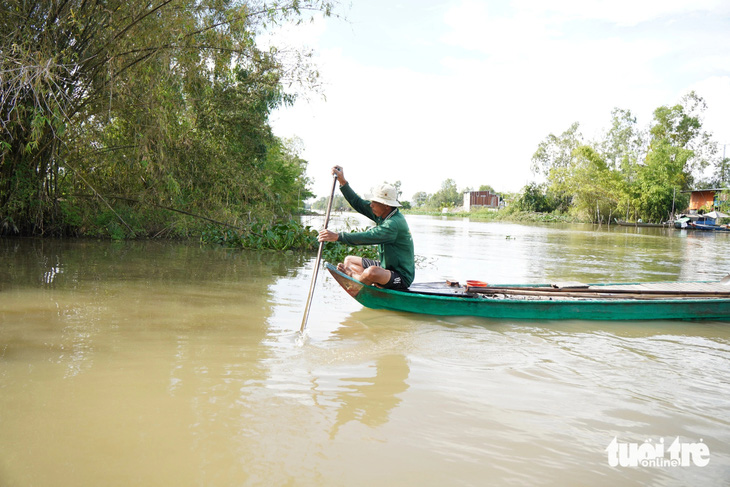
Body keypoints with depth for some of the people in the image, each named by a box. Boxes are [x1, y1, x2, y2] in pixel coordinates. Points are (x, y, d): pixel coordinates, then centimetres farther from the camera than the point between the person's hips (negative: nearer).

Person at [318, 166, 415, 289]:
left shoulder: (394, 223, -27)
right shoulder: (382, 214, 2)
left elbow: (367, 237, -34)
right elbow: (358, 203, 7)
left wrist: (337, 236, -33)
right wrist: (342, 182, 1)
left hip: (402, 276, -9)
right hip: (386, 267, 10)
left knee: (372, 272, -38)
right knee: (349, 260, 16)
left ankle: (352, 275, -7)